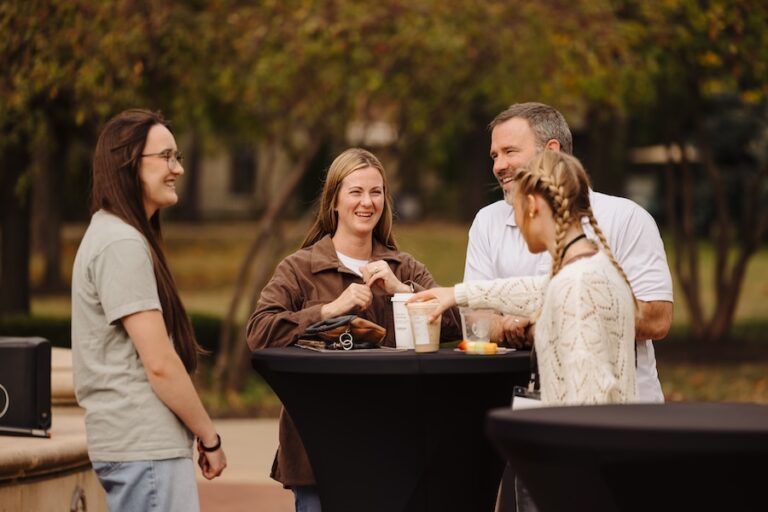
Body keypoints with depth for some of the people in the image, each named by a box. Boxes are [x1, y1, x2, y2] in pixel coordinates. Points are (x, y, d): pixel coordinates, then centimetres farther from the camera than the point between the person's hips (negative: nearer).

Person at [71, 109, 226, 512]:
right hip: (146, 447, -10)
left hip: (129, 443, 10)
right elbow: (159, 363, -17)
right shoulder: (122, 245, -14)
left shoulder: (110, 234, 18)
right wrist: (210, 437, -8)